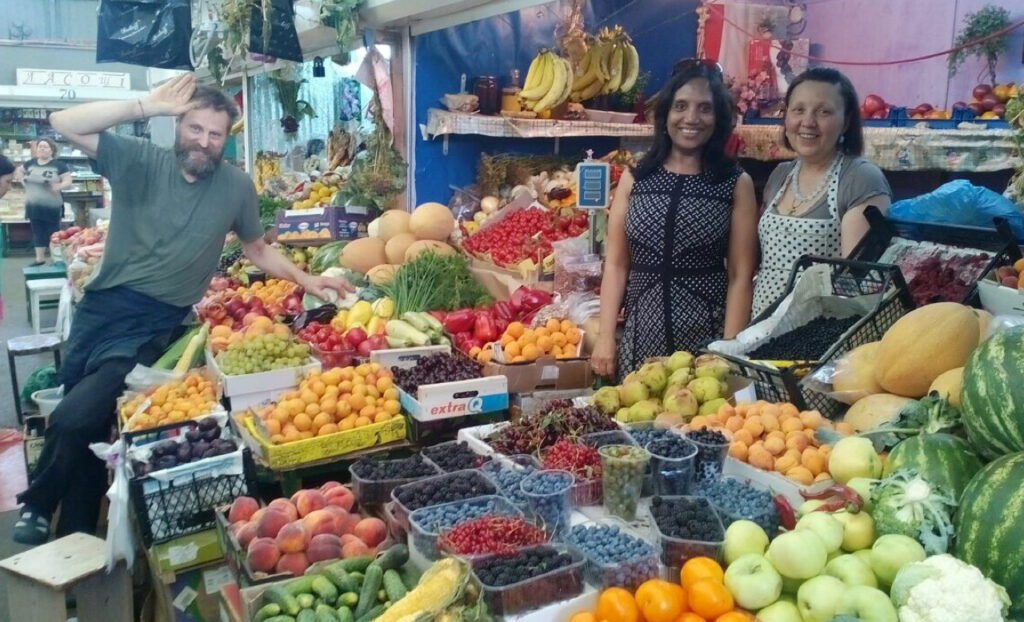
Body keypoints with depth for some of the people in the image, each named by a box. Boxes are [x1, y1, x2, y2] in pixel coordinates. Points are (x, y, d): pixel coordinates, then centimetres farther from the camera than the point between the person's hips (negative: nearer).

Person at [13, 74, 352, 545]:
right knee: (86, 425, 15)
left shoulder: (236, 187, -1)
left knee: (74, 420, -17)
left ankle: (38, 506, 14)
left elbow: (258, 249, 13)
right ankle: (77, 535, 37)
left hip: (156, 325, -2)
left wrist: (306, 280, 2)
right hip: (101, 309, 2)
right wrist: (147, 106, -20)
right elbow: (64, 123, -15)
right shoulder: (139, 161, -4)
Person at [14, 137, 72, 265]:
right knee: (37, 232, 10)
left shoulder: (59, 165, -7)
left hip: (52, 206, -5)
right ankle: (40, 258, 18)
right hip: (33, 205, 5)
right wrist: (22, 181, 10)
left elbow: (68, 180, -8)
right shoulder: (30, 163, 8)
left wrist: (58, 186, -26)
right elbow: (20, 170, 26)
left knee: (53, 232, 3)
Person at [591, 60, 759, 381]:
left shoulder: (736, 183, 1)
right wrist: (606, 336, -2)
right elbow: (616, 264, 4)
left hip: (707, 340, -1)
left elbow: (740, 276, -3)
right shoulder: (634, 178, 6)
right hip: (640, 338, 2)